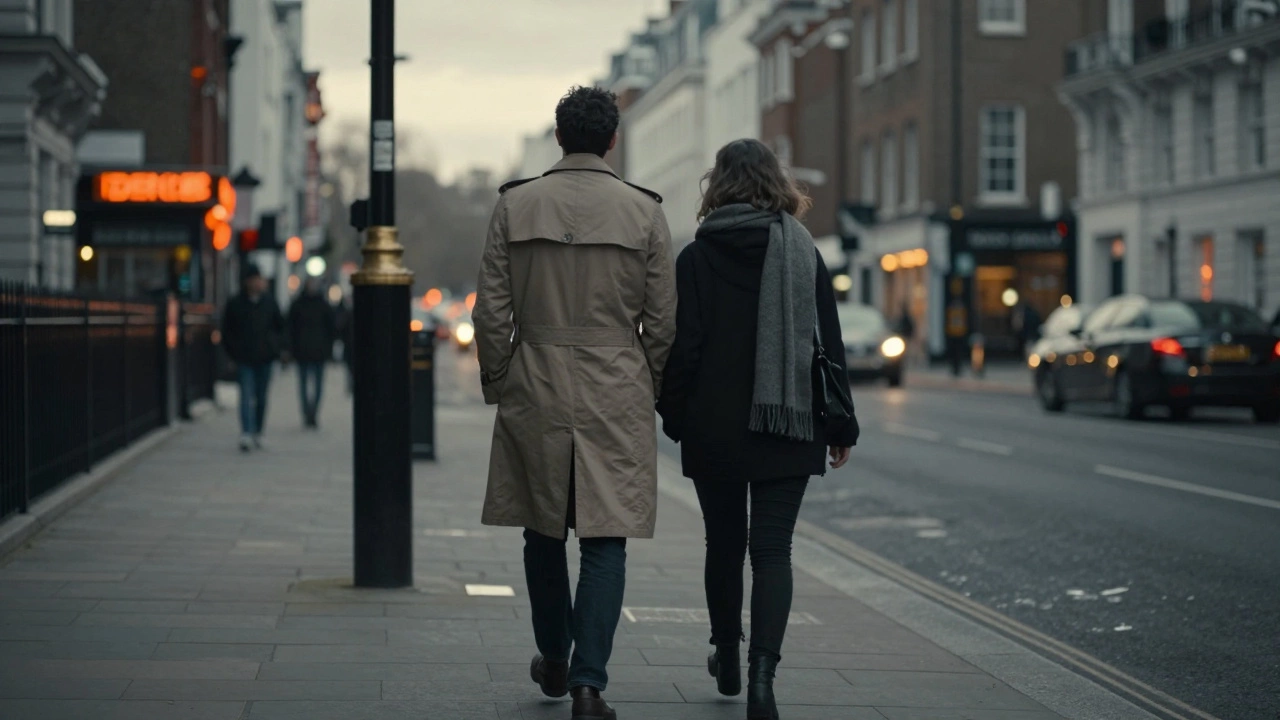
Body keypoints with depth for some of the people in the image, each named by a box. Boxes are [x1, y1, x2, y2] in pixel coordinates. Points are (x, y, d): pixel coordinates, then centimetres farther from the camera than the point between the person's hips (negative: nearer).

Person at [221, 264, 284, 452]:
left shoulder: (269, 303, 7)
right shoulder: (235, 304, -1)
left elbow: (280, 326, 17)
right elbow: (227, 330, 4)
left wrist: (274, 345, 4)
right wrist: (233, 351, -3)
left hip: (264, 358, 3)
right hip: (244, 359, -3)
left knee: (261, 397, 11)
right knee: (246, 396, -13)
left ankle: (257, 433, 23)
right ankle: (246, 435, -22)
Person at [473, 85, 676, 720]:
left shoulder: (515, 204, -1)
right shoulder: (644, 211, -2)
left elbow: (491, 310, 0)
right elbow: (662, 321, 1)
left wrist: (496, 382, 12)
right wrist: (648, 391, 14)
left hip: (534, 390, 1)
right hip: (617, 393, -1)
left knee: (543, 531, 16)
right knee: (606, 540, 0)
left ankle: (554, 661, 30)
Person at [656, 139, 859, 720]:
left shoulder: (696, 258, -4)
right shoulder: (804, 253, 0)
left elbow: (683, 348, -7)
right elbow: (830, 345, 1)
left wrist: (676, 419, 4)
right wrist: (840, 428, 7)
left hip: (715, 429, 0)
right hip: (787, 427, 0)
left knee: (724, 542, 16)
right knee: (772, 548, -1)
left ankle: (727, 657, 32)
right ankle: (761, 671, -18)